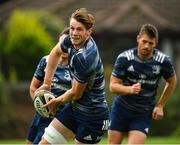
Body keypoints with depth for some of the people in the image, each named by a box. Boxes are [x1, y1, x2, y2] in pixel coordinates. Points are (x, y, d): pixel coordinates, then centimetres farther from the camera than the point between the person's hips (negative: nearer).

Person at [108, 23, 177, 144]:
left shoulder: (163, 61, -12)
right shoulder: (124, 58, -16)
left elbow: (172, 81, 7)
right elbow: (113, 86, -15)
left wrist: (160, 106, 4)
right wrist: (130, 89, -35)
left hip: (144, 113, -1)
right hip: (121, 108, 1)